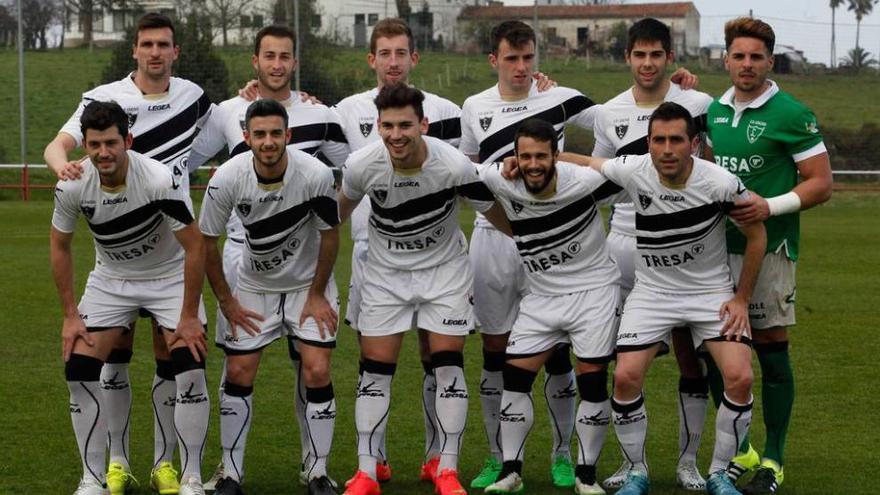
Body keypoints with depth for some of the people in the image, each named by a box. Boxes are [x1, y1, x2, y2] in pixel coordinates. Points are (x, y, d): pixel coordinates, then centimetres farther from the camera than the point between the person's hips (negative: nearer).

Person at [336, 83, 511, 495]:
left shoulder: (455, 166, -25)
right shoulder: (361, 165, -20)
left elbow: (494, 212, -8)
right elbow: (343, 206, 3)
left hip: (444, 270, -1)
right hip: (386, 272, 1)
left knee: (448, 365, -5)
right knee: (375, 370, -1)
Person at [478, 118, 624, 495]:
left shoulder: (583, 181, -20)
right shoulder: (501, 183, -15)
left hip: (593, 288, -3)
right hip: (541, 295, 3)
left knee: (592, 378, -6)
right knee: (515, 376, -4)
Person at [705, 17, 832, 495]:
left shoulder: (791, 114, -8)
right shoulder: (714, 111, 10)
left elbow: (821, 183, -7)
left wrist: (770, 207, -18)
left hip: (769, 247, -6)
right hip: (717, 246, 6)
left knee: (771, 349, -1)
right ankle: (738, 451, 22)